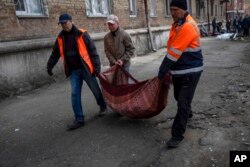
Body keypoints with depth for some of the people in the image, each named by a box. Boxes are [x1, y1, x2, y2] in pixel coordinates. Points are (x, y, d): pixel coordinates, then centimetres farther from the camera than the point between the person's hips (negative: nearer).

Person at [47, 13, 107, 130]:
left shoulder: (82, 34, -9)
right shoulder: (60, 38, 6)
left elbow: (93, 51, -9)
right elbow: (55, 54, 17)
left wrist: (97, 67, -13)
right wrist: (49, 67, 19)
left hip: (85, 68, -4)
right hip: (73, 71, 4)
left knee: (95, 89, 9)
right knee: (75, 94, 0)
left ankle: (103, 106, 36)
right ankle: (79, 119, 9)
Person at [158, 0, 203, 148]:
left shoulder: (188, 27, -22)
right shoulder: (176, 25, 10)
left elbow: (174, 53, -23)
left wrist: (162, 71, -17)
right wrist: (167, 69, 9)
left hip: (190, 71, -9)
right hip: (179, 70, 9)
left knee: (183, 103, -4)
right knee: (179, 97, 25)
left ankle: (177, 135, 6)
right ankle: (188, 113, 54)